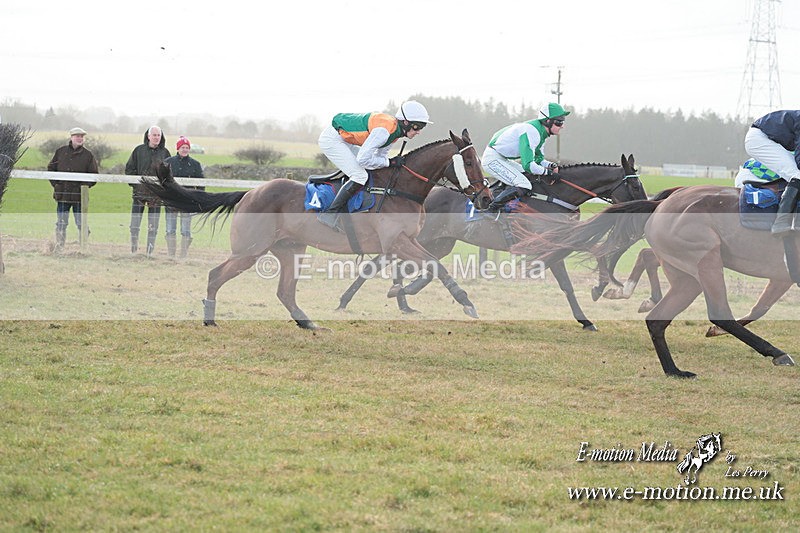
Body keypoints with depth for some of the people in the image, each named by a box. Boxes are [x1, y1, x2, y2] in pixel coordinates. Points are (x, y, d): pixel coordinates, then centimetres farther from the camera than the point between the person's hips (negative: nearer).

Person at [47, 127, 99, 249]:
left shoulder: (88, 155, 2)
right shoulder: (60, 152, 7)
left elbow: (93, 175, 5)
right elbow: (51, 168, 15)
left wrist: (84, 186, -8)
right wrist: (55, 183, 4)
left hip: (79, 196, -2)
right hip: (62, 194, 2)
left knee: (81, 223, -2)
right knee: (61, 224, 6)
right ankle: (59, 247, 12)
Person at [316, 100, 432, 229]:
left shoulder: (396, 129, 1)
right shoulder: (384, 130, -30)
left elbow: (380, 154, 9)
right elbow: (363, 159, -29)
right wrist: (389, 162, -20)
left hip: (346, 139, 10)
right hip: (332, 139, -10)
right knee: (360, 176, -17)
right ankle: (329, 214, -14)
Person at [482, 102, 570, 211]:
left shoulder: (541, 132, 7)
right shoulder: (531, 132, -25)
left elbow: (538, 158, 17)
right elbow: (528, 165, -30)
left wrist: (550, 165, -3)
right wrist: (548, 172, -18)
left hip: (502, 159, 11)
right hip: (493, 159, -11)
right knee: (523, 186, -21)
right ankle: (491, 210, -22)